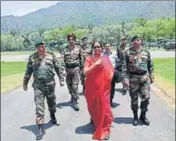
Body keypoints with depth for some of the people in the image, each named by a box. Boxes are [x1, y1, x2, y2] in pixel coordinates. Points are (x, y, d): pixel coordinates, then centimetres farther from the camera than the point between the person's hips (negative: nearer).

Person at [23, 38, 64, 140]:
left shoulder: (51, 56, -1)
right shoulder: (32, 57, 0)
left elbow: (58, 68, 5)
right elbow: (28, 71, 7)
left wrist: (61, 80, 3)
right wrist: (25, 83, 11)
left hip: (50, 84, 1)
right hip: (38, 86, -1)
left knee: (52, 102, 19)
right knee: (39, 107, -4)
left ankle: (53, 116, 50)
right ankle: (41, 129, 1)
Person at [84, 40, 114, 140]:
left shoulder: (106, 58, 3)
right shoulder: (89, 59, -2)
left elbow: (111, 71, 11)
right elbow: (85, 72, -12)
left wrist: (109, 78, -8)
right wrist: (95, 64, -19)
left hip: (104, 87, 0)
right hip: (92, 87, 0)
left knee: (104, 107, -3)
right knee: (93, 106, 16)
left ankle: (105, 130, 9)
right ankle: (95, 121, 46)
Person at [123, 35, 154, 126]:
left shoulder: (146, 52, 6)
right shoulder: (128, 53, -4)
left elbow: (150, 65, 12)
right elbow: (124, 66, -5)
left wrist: (151, 76, 9)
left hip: (145, 77, 2)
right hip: (133, 78, -2)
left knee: (146, 97, 3)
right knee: (134, 98, 7)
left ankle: (143, 116, 22)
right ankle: (135, 116, 23)